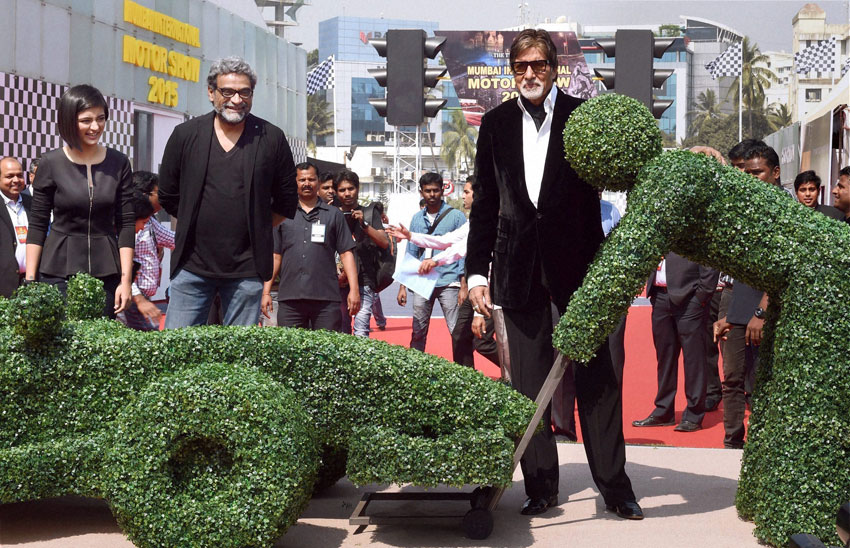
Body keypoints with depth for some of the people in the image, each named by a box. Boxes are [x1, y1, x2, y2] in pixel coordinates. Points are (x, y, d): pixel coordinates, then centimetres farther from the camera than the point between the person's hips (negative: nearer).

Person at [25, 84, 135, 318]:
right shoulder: (51, 163, -1)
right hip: (58, 271, -1)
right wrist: (30, 281, -3)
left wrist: (126, 279, -3)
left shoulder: (118, 163, 3)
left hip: (105, 272, 1)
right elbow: (37, 225, 2)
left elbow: (126, 224, 3)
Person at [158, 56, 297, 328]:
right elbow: (168, 197, 14)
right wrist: (195, 225, 11)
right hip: (192, 264, 1)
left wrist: (254, 230, 7)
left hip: (246, 269, 0)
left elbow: (286, 202, 11)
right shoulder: (185, 135, 4)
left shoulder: (272, 138, 2)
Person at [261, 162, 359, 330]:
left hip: (326, 297, -1)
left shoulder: (334, 215, 11)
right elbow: (275, 255, 14)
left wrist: (354, 290, -2)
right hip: (289, 298, 1)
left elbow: (346, 253, 7)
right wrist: (266, 292, 7)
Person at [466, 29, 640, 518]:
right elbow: (485, 202, 10)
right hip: (521, 266, 2)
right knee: (529, 381, 5)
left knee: (596, 375, 1)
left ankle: (615, 485, 11)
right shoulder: (496, 124, 9)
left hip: (578, 260, -2)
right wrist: (478, 271, 6)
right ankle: (540, 486, 15)